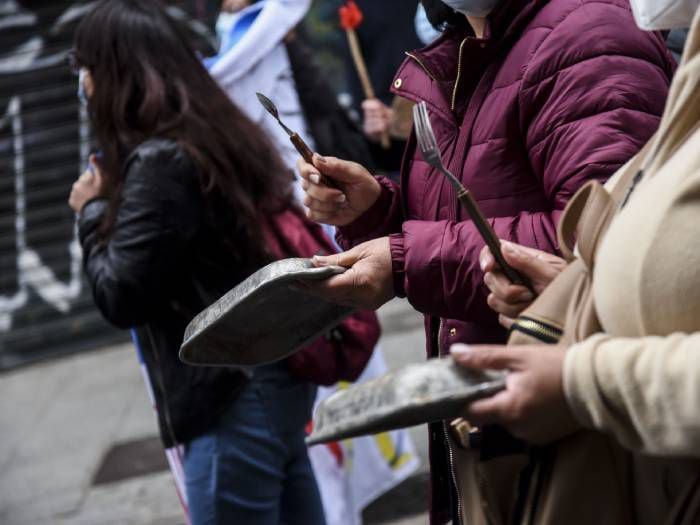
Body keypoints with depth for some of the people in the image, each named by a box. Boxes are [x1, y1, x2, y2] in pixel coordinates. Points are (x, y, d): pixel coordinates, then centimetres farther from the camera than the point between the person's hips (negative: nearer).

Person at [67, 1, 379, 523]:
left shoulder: (159, 162, -16)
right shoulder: (220, 132, 10)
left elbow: (121, 298, -15)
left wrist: (94, 210, 0)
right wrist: (111, 201, 11)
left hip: (231, 395, -9)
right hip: (279, 372, 9)